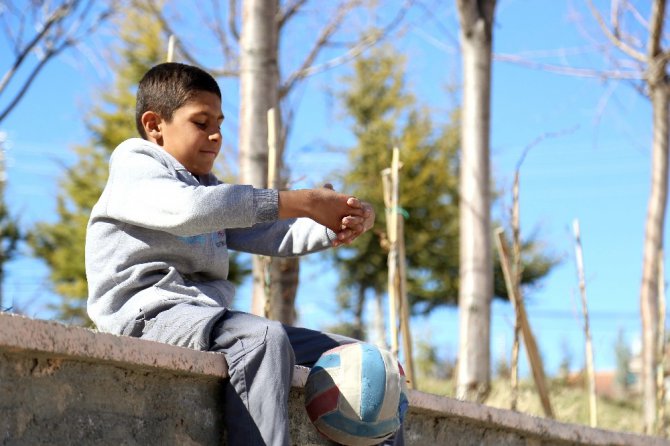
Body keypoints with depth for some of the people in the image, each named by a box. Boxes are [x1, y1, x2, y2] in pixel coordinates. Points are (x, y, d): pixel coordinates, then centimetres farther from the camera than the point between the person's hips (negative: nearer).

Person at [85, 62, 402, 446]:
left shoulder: (208, 187, 26)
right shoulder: (133, 171, -1)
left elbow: (273, 234, 13)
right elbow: (191, 209, -23)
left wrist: (339, 224, -9)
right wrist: (303, 202, -24)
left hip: (205, 316, 9)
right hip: (149, 311, -9)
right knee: (264, 338, -36)